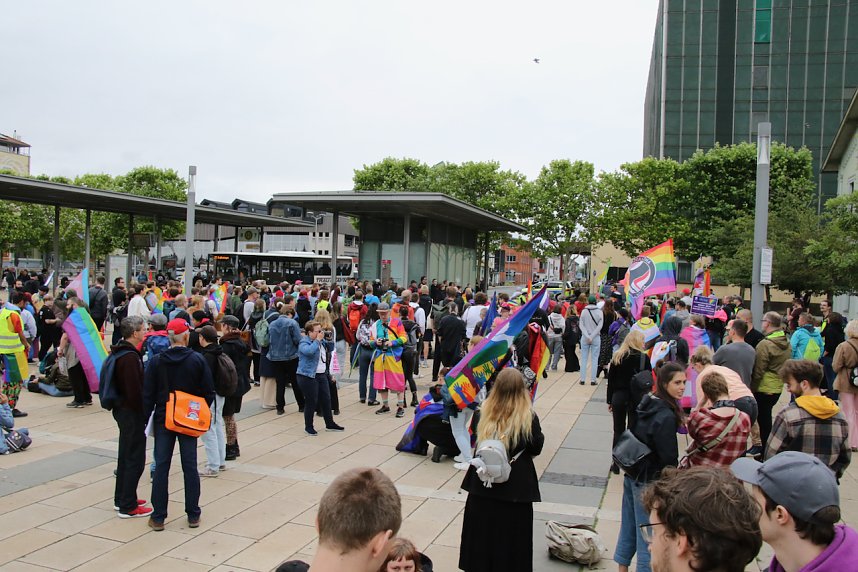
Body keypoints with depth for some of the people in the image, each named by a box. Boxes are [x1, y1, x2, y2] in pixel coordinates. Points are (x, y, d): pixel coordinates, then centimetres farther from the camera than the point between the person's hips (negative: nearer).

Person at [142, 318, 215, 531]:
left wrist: (147, 417, 6)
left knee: (161, 467, 7)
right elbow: (208, 392, -4)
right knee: (190, 467, 7)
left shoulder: (156, 361, -7)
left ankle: (158, 517, 10)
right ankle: (193, 515, 14)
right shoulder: (197, 360, -8)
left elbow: (148, 394, -3)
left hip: (163, 420, 1)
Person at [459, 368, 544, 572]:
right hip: (516, 483, -3)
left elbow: (478, 441, 5)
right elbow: (536, 448, -5)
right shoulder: (528, 417, -16)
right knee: (511, 530, 10)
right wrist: (540, 435, 12)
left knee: (483, 526, 17)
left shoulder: (485, 411, -8)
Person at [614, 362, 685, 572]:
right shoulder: (666, 416, -22)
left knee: (628, 525, 19)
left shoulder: (645, 405, 2)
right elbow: (669, 458, -18)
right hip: (650, 481, -8)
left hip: (632, 474, 8)